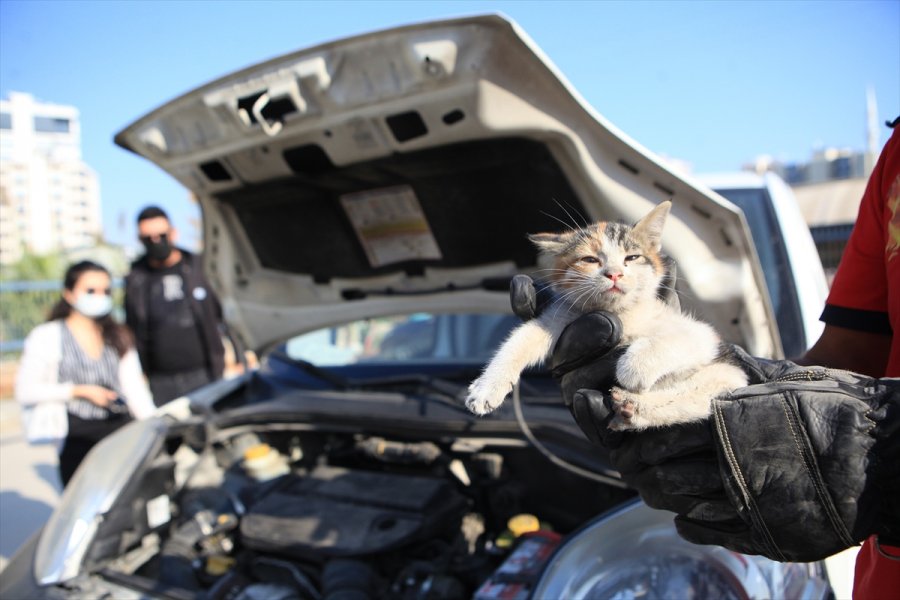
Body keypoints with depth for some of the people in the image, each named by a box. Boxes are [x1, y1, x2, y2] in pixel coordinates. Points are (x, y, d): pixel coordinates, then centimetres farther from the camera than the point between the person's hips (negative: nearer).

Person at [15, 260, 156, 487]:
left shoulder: (118, 336, 15)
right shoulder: (47, 337, 2)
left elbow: (135, 389, 8)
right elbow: (25, 391, -5)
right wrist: (81, 391, -11)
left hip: (122, 428, 3)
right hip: (78, 438, -3)